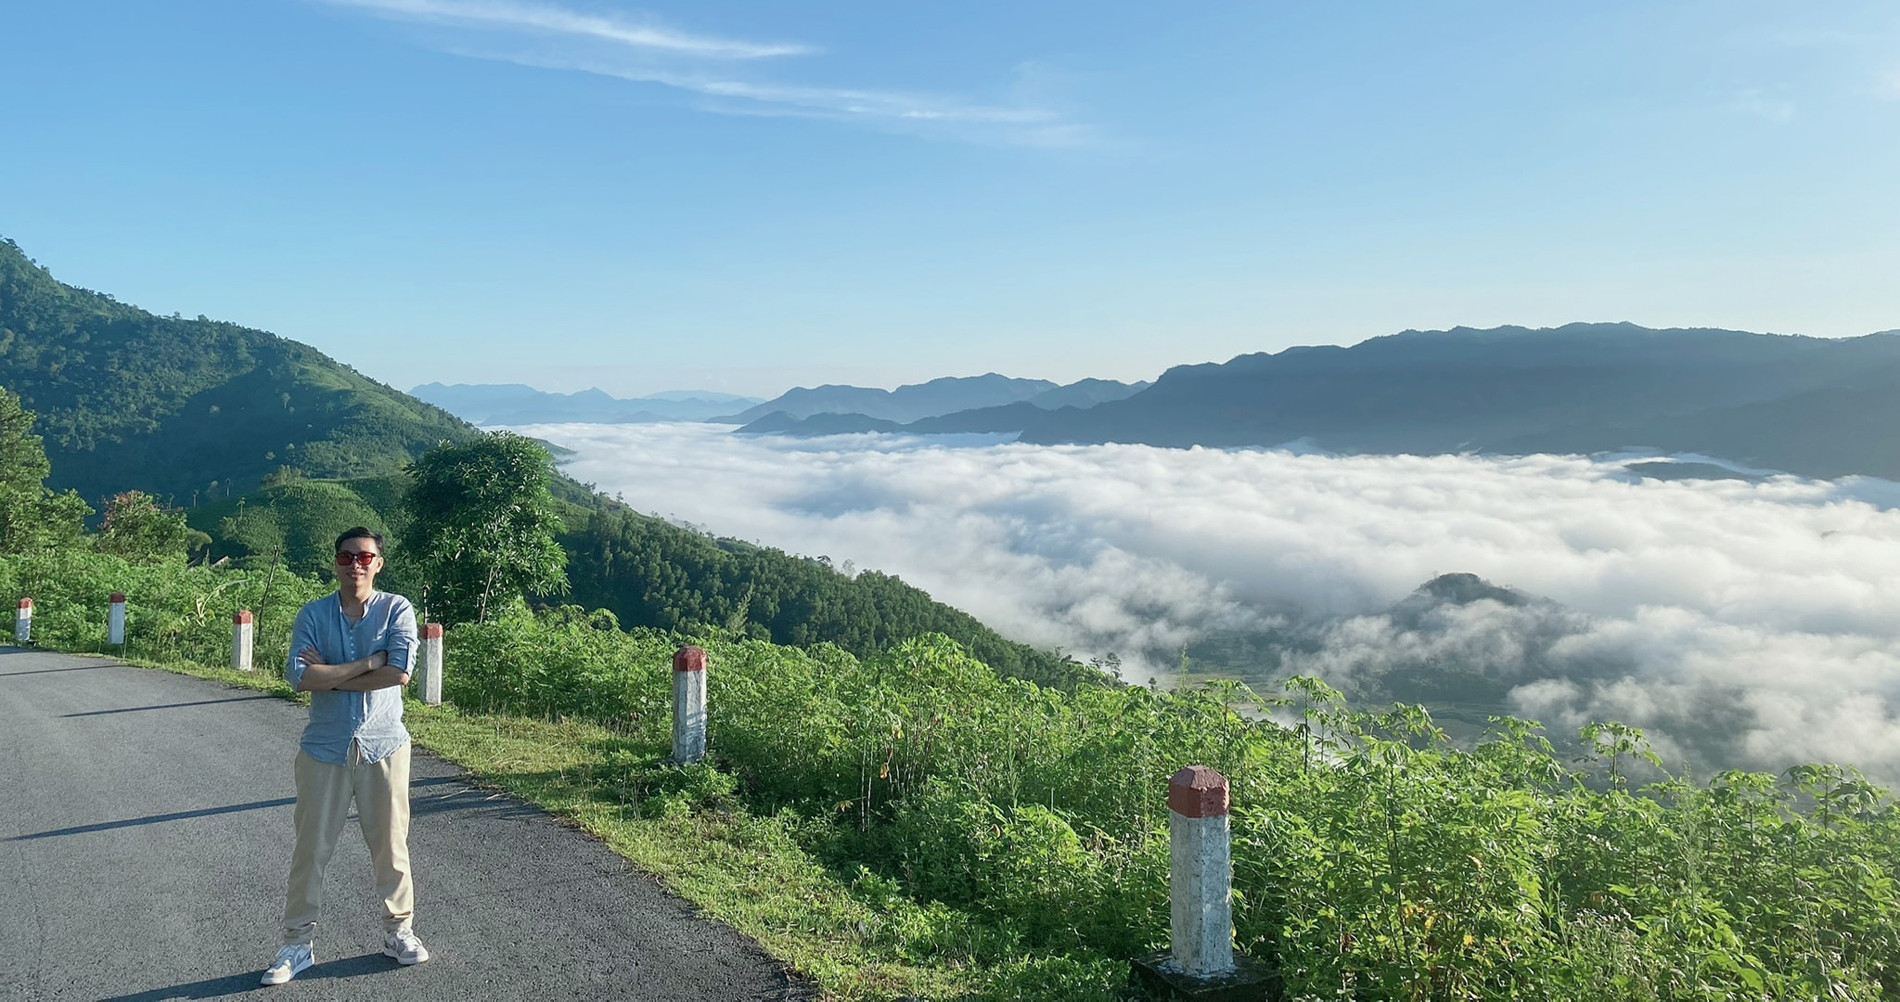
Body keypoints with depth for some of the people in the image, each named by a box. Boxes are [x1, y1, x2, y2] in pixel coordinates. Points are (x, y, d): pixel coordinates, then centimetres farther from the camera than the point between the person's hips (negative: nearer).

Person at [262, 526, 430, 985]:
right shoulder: (313, 614, 0)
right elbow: (299, 676, -15)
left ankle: (398, 931, 25)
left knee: (391, 845, 9)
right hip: (325, 749, 1)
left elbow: (400, 673, -18)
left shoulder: (396, 609, -4)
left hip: (383, 745, -1)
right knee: (310, 848, 7)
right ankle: (298, 944, 20)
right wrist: (369, 662, -17)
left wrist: (329, 675, -13)